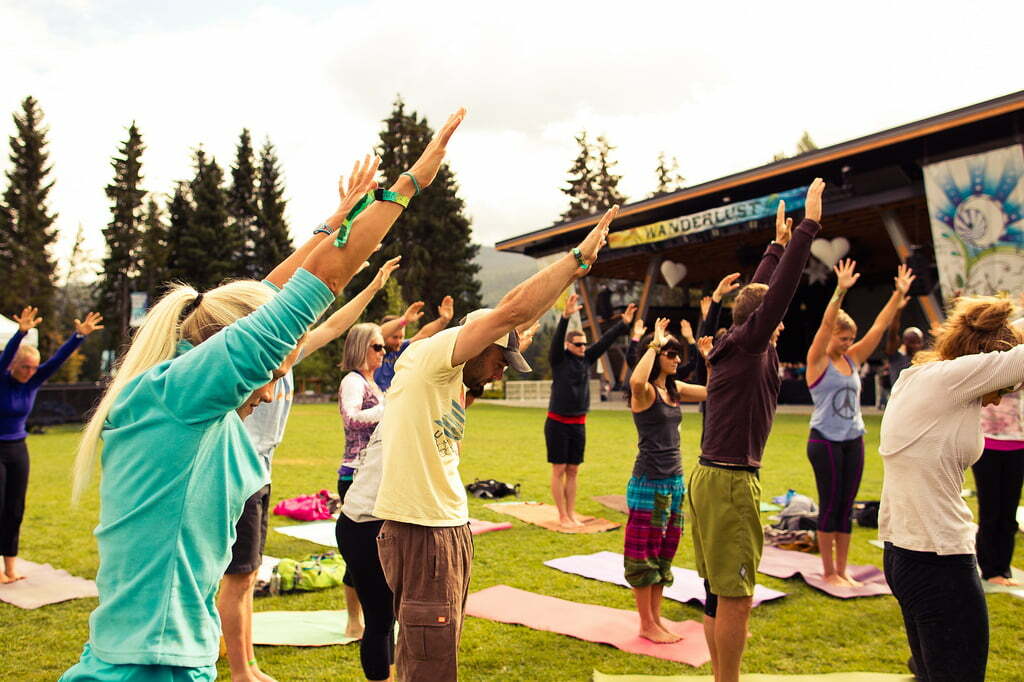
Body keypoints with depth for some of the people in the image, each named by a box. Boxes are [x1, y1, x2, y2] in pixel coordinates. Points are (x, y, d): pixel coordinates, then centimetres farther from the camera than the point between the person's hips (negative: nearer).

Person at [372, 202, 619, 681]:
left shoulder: (450, 377, 16)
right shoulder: (428, 355, -13)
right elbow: (513, 310, -19)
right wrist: (578, 255, -14)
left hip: (448, 529, 10)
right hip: (421, 533, -10)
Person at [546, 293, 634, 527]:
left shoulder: (587, 359, 7)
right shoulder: (558, 359, -7)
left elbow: (605, 341, 4)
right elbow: (557, 338, -24)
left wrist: (624, 323, -5)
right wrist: (566, 316, -39)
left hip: (579, 423, 5)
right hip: (557, 422, -5)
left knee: (573, 471, 10)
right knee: (559, 470, 1)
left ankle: (571, 514, 17)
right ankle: (563, 516, 7)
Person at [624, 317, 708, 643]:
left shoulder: (675, 389, 11)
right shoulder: (645, 392, -13)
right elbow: (635, 381, -38)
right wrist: (654, 344, -27)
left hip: (675, 480, 9)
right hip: (649, 481, -8)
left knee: (664, 550, 14)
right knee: (644, 551, 2)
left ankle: (656, 619, 26)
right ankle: (647, 624, 13)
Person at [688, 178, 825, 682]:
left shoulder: (737, 346, 11)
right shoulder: (748, 344, -11)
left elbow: (762, 290, 24)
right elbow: (780, 292, -19)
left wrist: (779, 244, 32)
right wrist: (808, 227, -15)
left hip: (709, 476, 10)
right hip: (731, 481, -10)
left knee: (718, 591, 16)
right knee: (734, 596, -2)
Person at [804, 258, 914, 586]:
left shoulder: (852, 360, 11)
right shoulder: (818, 361, -6)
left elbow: (879, 327, 7)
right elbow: (826, 324, -20)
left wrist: (899, 294, 2)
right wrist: (840, 291, -31)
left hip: (853, 441, 6)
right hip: (825, 441, -6)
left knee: (846, 508, 10)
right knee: (830, 506, 0)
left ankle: (842, 570, 19)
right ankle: (828, 572, 11)